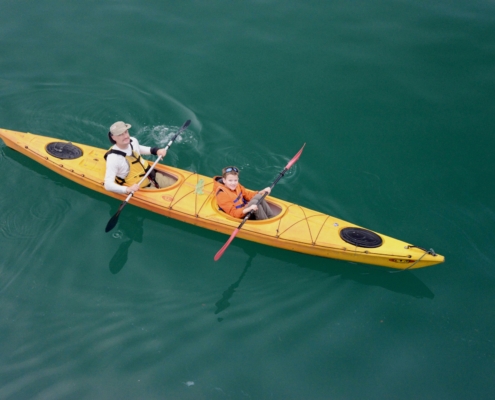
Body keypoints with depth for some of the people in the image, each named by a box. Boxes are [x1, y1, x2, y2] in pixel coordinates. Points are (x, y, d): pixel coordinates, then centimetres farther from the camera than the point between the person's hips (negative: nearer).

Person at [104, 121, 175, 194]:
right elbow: (108, 185, -30)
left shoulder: (133, 141, -8)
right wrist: (127, 189, -44)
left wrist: (156, 150, 3)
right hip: (138, 188, -7)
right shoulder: (113, 158, -27)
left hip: (151, 176, 7)